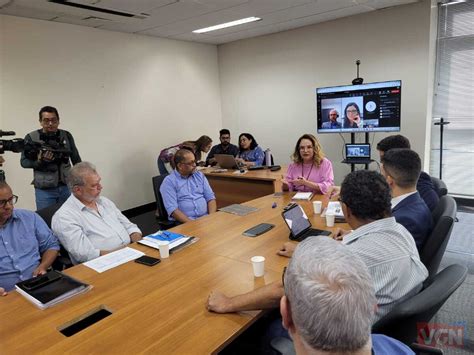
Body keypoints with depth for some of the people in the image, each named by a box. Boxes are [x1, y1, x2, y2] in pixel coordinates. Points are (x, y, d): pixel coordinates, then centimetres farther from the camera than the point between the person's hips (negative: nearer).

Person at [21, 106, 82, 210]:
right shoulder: (31, 137, -4)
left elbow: (76, 159, 9)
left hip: (67, 187, 2)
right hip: (44, 190, -2)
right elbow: (24, 162, -2)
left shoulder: (66, 136, 3)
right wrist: (39, 160, -21)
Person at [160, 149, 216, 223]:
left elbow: (211, 198, 10)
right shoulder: (169, 182, -3)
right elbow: (173, 210, -12)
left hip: (205, 218, 4)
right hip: (184, 222, -4)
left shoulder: (200, 175, 13)